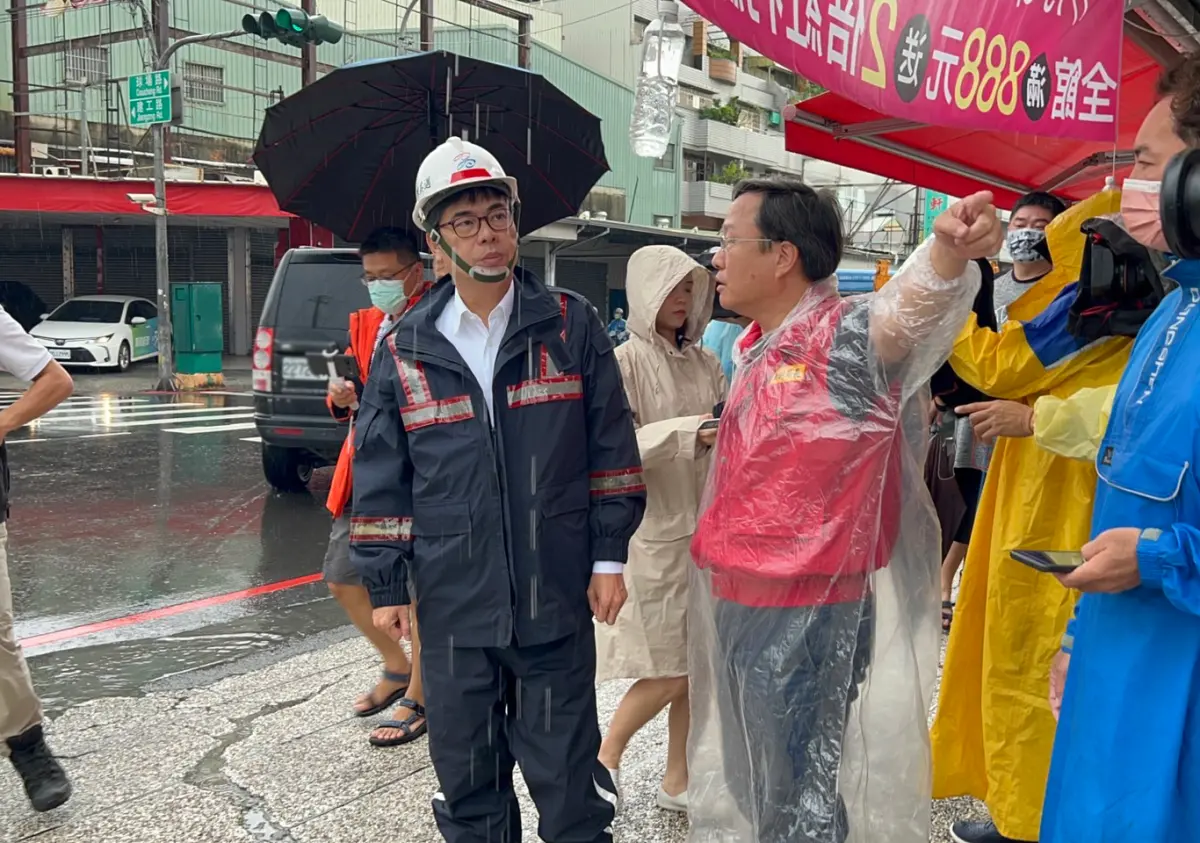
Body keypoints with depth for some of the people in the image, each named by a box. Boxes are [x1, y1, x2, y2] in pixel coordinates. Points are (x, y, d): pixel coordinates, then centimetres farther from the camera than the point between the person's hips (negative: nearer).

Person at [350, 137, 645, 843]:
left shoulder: (571, 324, -1)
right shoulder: (404, 350, 3)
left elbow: (612, 449, 2)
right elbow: (381, 480, 7)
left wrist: (610, 557, -1)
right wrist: (387, 585, 4)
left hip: (557, 595, -2)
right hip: (451, 603, 2)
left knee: (567, 772, 8)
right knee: (465, 772, 15)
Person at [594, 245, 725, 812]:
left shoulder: (705, 363, 8)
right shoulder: (624, 363, -10)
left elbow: (727, 436, 12)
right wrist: (686, 433, -26)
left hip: (704, 528, 6)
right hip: (653, 533, -6)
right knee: (670, 671, -1)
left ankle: (677, 781, 25)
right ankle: (605, 755, 23)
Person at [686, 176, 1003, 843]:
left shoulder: (847, 334, -17)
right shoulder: (755, 348, 9)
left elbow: (909, 306, -39)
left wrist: (948, 252, -59)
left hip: (809, 612, -8)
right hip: (742, 604, 8)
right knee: (750, 782, 24)